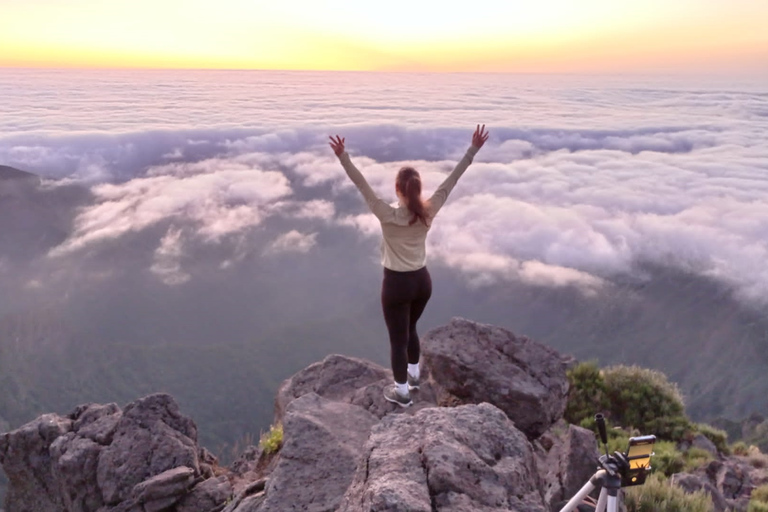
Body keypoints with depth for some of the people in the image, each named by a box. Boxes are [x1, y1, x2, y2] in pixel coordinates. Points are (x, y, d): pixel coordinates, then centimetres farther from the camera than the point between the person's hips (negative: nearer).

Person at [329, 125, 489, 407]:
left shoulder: (388, 215, -21)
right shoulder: (428, 212, -10)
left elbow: (362, 186, -24)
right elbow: (451, 180, -8)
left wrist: (343, 157, -24)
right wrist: (474, 149, -5)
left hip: (396, 283, -5)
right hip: (422, 281, 5)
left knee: (398, 337, 10)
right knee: (410, 329, 28)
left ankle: (402, 391, 23)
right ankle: (413, 374, 47)